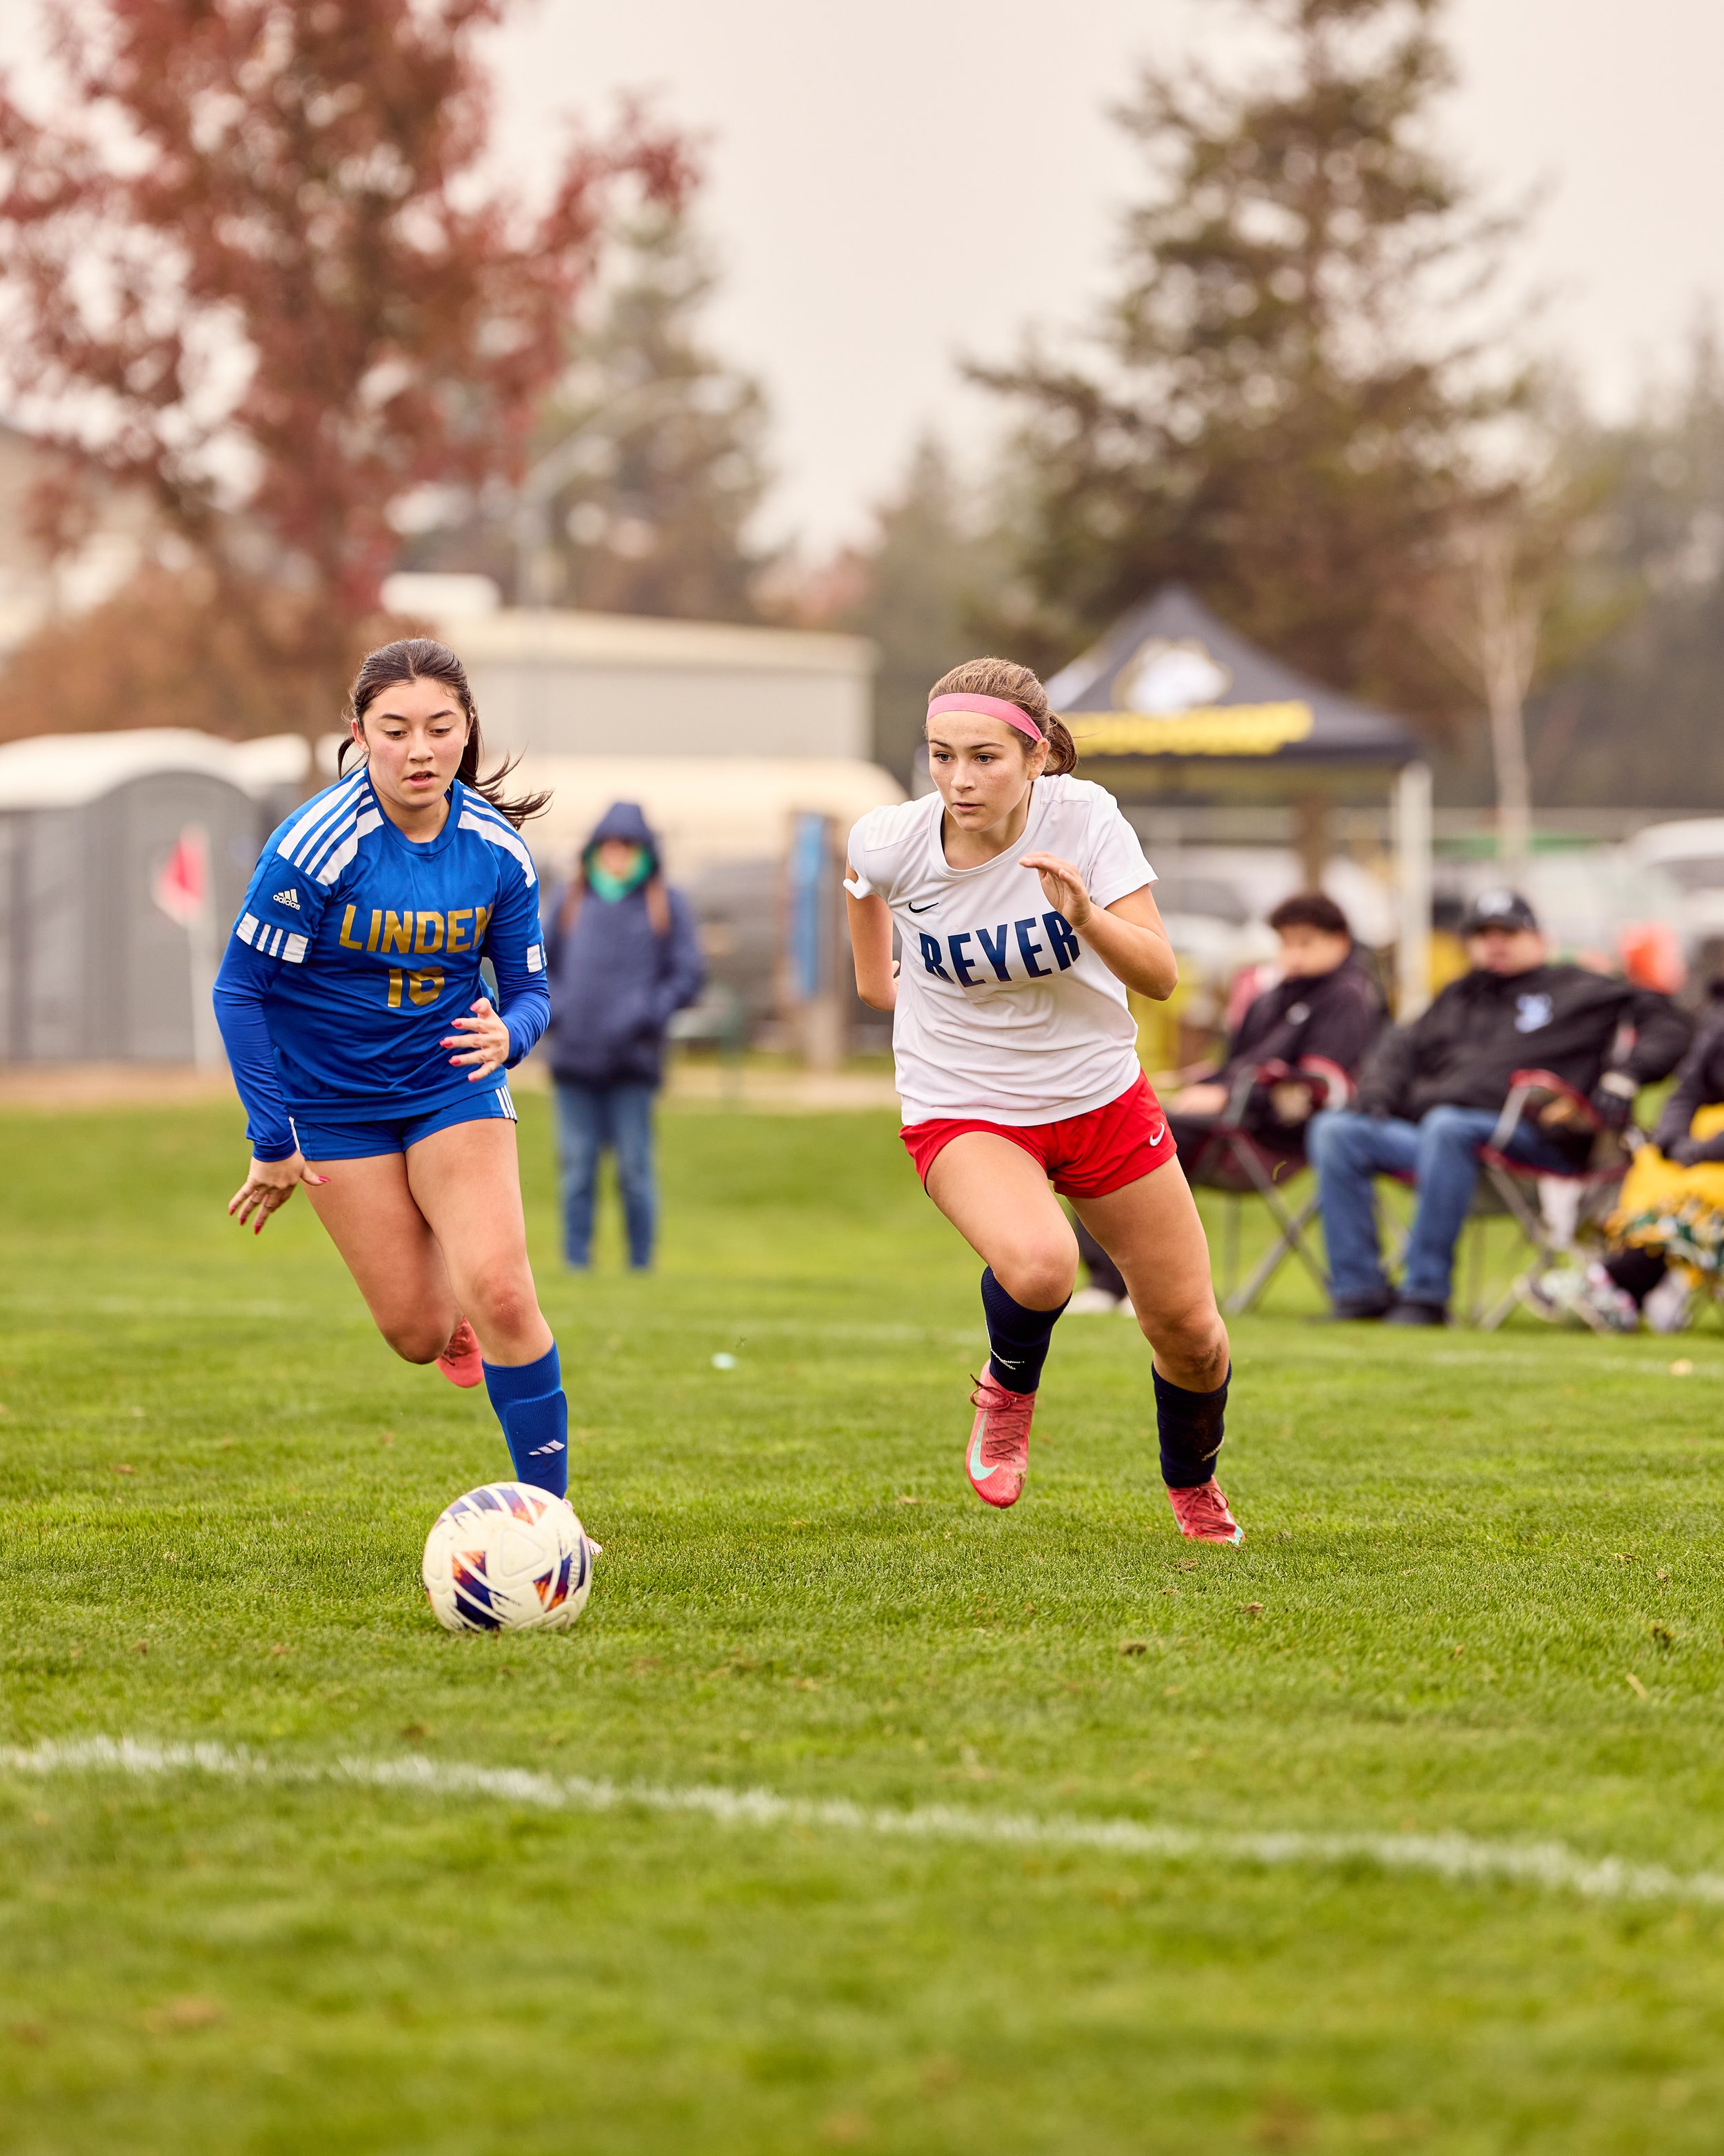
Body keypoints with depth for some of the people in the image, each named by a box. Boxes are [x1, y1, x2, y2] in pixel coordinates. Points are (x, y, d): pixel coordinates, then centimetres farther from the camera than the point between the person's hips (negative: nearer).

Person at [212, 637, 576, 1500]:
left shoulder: (497, 848, -10)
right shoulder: (315, 846, -21)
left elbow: (528, 989, 0)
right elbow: (240, 991, -14)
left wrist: (507, 1034, -26)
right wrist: (271, 1144, -13)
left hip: (455, 1087, 2)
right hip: (335, 1102, -2)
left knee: (501, 1295, -18)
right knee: (419, 1334, -2)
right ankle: (451, 1314, 39)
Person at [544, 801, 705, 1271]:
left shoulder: (666, 904, 5)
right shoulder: (573, 901, 11)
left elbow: (688, 976, 3)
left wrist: (646, 1016, -10)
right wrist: (555, 1011, 1)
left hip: (632, 1060, -2)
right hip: (574, 1057, 2)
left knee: (635, 1169, -2)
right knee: (578, 1169, 1)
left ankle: (641, 1264, 4)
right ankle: (576, 1263, 4)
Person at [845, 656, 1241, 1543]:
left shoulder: (1084, 819, -20)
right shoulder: (893, 841, -19)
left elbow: (1160, 976, -23)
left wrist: (1088, 916, -41)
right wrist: (873, 968, 19)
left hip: (1102, 1099, 2)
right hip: (963, 1112, -2)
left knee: (1190, 1333, 8)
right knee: (1038, 1266, -34)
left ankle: (1192, 1483, 42)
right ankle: (1008, 1391, 2)